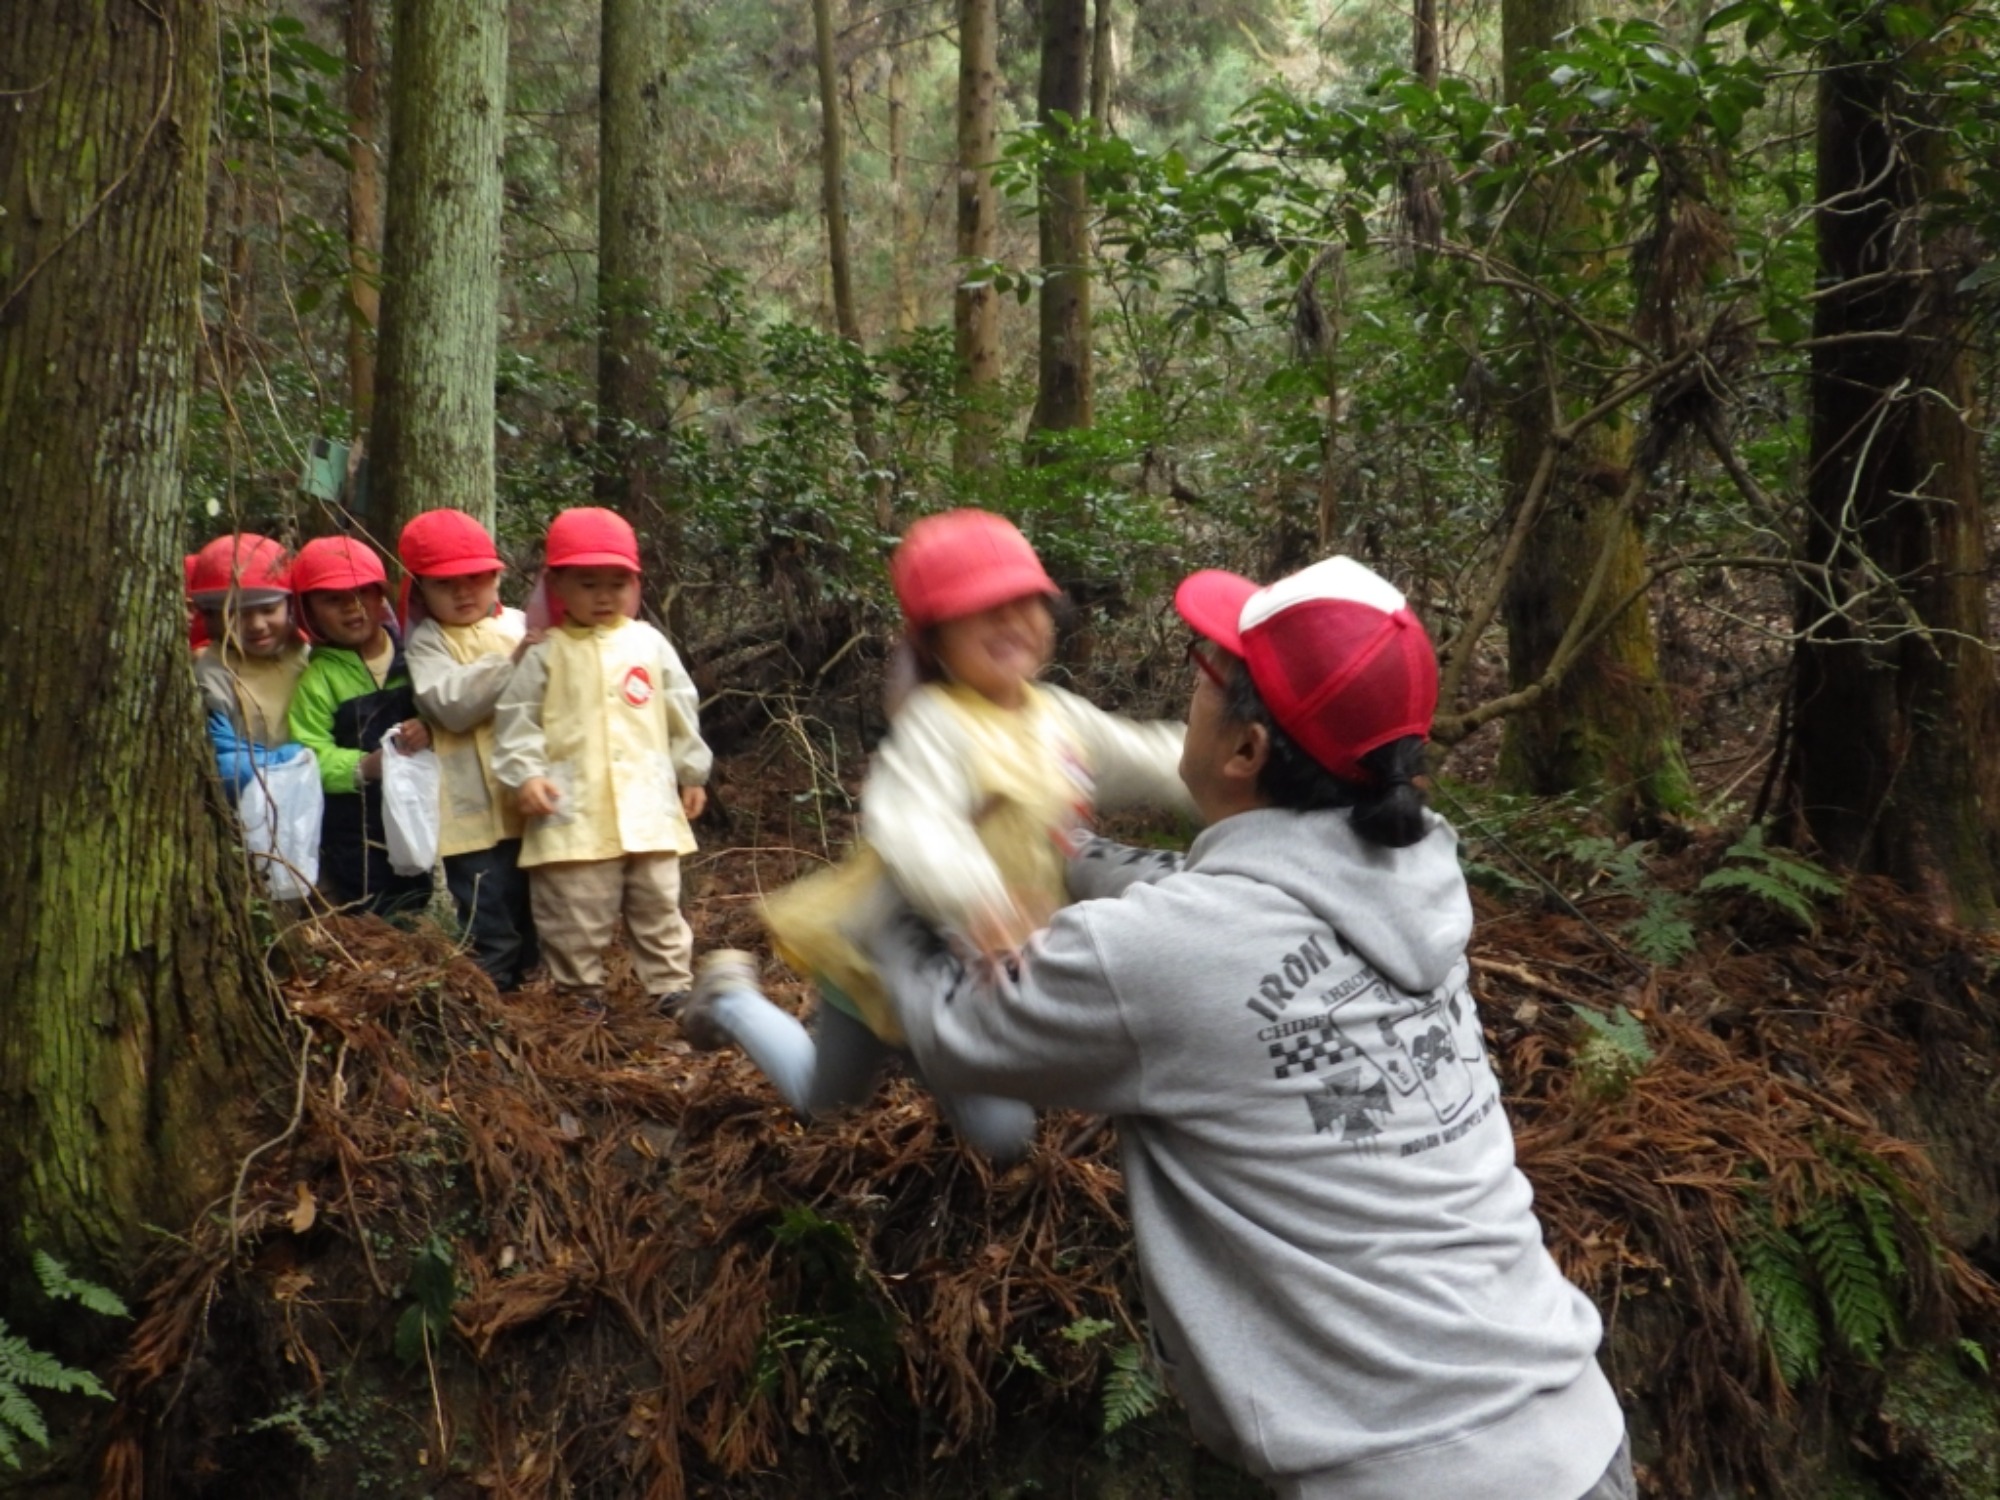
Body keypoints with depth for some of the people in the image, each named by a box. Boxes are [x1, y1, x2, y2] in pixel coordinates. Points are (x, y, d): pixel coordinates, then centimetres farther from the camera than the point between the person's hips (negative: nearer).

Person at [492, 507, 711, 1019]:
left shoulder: (648, 643, 7)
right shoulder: (546, 653, -1)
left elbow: (681, 711, 13)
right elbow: (516, 717, -1)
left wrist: (692, 773, 16)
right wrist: (525, 773, -13)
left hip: (648, 801, 2)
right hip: (574, 809, -2)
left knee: (657, 902, 10)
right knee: (575, 911, 3)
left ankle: (671, 986, 20)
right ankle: (580, 992, 18)